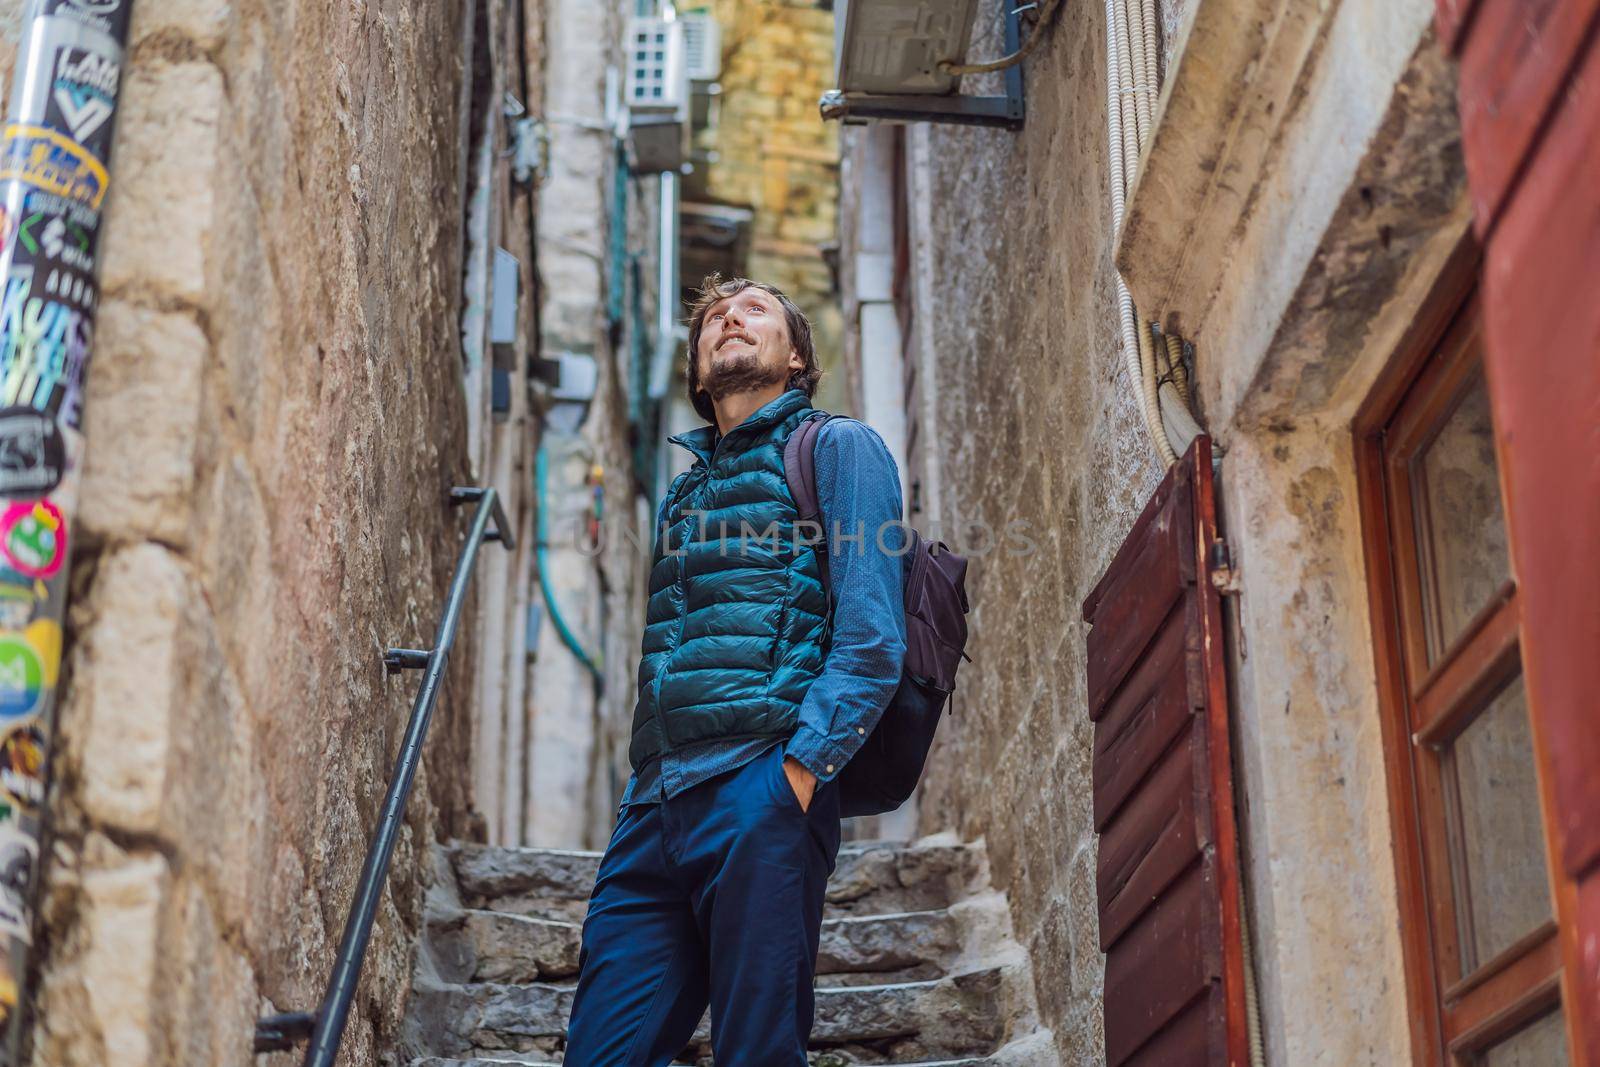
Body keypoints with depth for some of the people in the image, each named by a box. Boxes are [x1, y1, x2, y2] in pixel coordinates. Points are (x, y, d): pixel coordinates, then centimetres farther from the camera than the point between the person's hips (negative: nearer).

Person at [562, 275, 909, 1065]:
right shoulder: (683, 491, 29)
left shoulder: (836, 448, 9)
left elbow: (871, 635, -4)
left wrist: (799, 772, -15)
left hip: (759, 791, -6)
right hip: (652, 810, 6)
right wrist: (645, 792, 12)